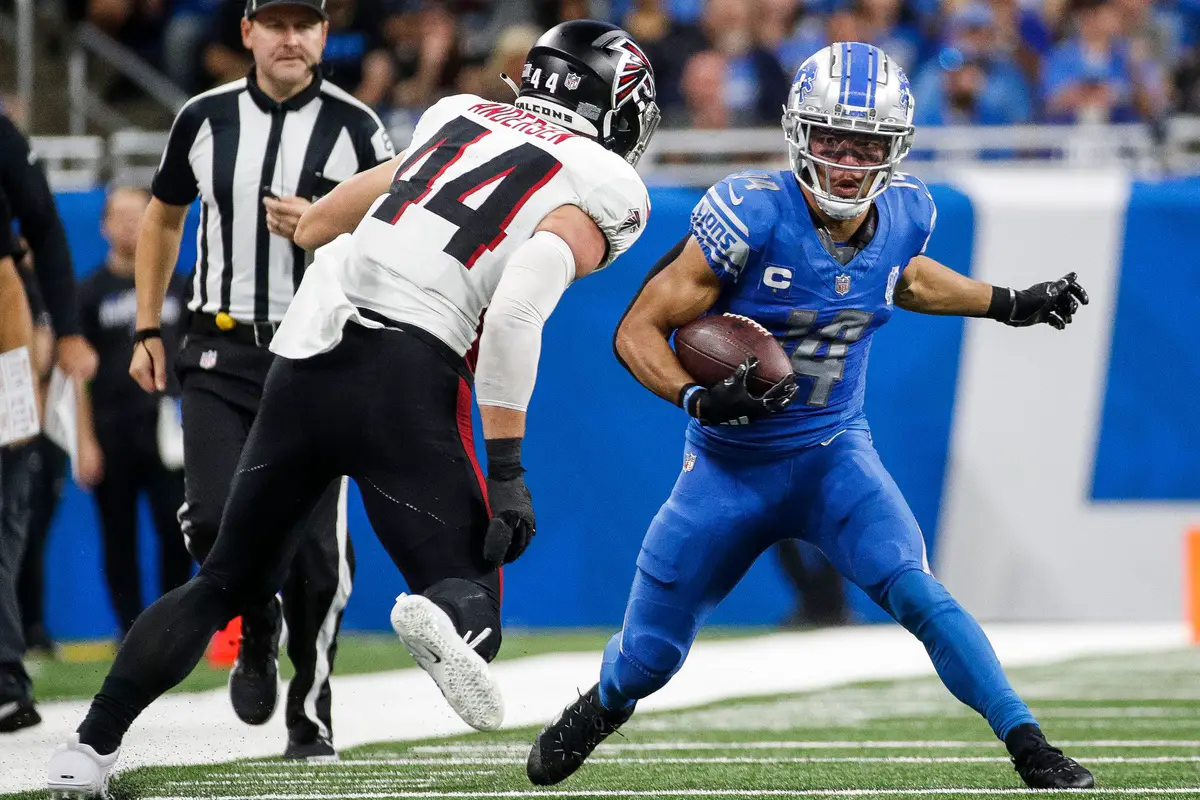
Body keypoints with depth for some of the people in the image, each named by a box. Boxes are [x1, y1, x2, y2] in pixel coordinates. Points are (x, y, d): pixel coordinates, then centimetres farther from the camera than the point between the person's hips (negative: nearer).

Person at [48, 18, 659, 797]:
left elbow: (315, 225, 26)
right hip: (404, 379, -5)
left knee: (229, 578, 20)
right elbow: (517, 313, -14)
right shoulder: (603, 189, 3)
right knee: (469, 604, 3)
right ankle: (445, 618, -33)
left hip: (305, 356, 5)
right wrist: (508, 470, -13)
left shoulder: (459, 117, 20)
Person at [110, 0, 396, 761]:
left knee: (314, 542, -3)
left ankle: (311, 712, 12)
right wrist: (147, 331, 15)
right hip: (221, 354, 2)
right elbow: (164, 218, 18)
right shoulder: (206, 119, 3)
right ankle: (257, 632, 17)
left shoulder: (355, 127, -4)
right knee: (215, 520, -14)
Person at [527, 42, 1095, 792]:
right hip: (730, 466, -2)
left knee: (915, 591, -24)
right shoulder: (752, 216, -25)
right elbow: (639, 331, -20)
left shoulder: (904, 214, -8)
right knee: (648, 659, 10)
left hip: (834, 454, 2)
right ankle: (599, 711, 45)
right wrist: (699, 399, -37)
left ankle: (1033, 752, -20)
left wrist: (1011, 304, 16)